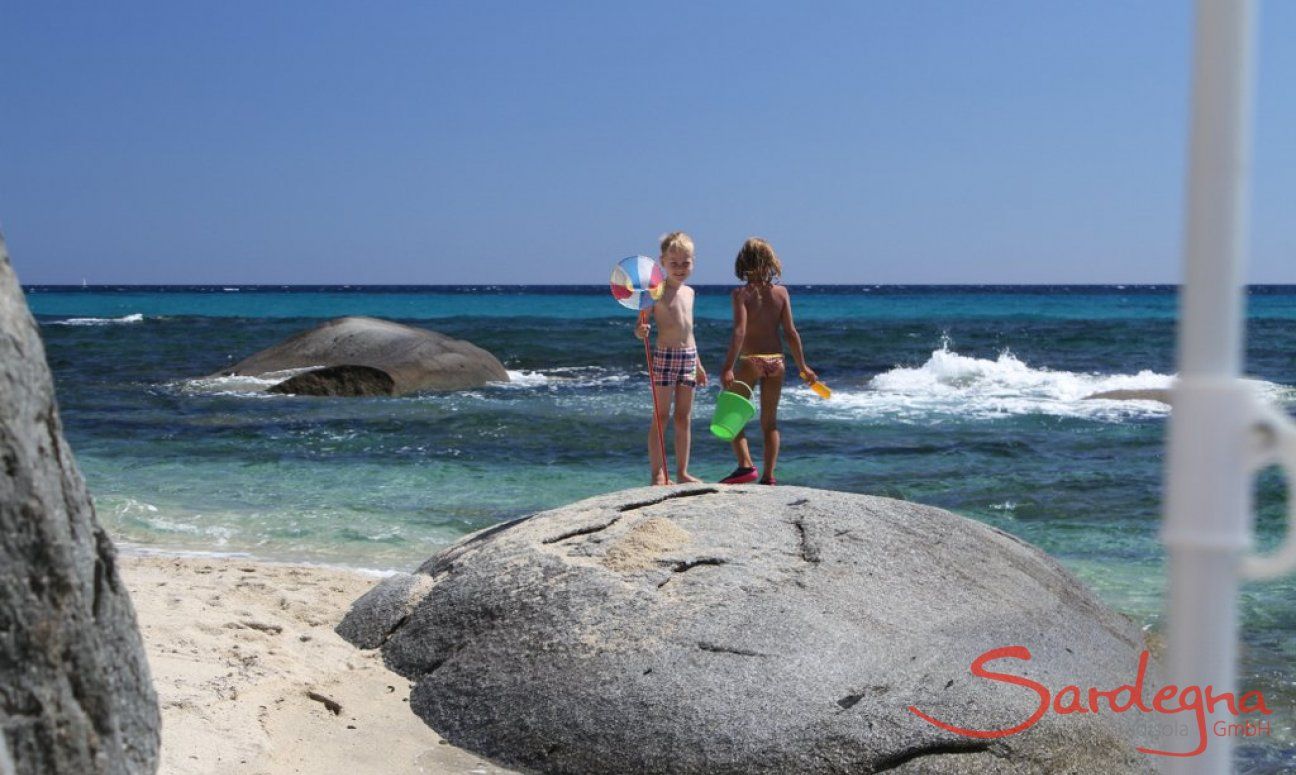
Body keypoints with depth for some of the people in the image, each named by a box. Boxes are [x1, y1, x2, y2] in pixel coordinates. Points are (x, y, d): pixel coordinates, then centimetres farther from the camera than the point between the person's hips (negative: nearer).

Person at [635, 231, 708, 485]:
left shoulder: (689, 292, 13)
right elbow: (641, 327, -11)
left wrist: (698, 363, 22)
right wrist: (641, 331, -35)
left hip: (688, 357, 6)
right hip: (665, 357, -6)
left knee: (684, 418, 9)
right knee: (661, 417, -3)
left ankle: (682, 471, 15)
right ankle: (658, 473, 0)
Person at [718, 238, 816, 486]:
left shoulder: (741, 293, -8)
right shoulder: (781, 292, 2)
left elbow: (739, 331, -19)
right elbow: (791, 332, 1)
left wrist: (728, 367, -22)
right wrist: (803, 367, 9)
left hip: (750, 361, -4)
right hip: (776, 361, 4)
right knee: (770, 421, 12)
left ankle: (746, 465, -8)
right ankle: (768, 477, 9)